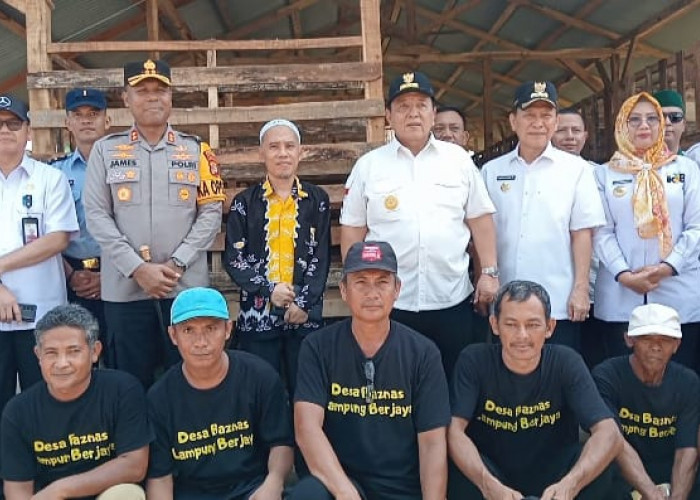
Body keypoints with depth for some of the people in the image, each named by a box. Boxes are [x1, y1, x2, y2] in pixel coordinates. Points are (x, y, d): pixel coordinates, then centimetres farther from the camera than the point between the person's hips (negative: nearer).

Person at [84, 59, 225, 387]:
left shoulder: (195, 150, 7)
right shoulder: (105, 150, 6)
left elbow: (211, 212, 1)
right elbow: (96, 216, 0)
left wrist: (177, 264, -10)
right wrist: (137, 269, -11)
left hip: (187, 286, 0)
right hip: (124, 289, 0)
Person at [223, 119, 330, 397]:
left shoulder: (317, 200, 7)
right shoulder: (244, 202, 6)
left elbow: (322, 257, 3)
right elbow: (233, 258, 2)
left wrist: (303, 303, -8)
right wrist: (269, 289, -12)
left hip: (305, 315, 0)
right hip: (257, 315, 0)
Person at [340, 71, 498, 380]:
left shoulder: (458, 159, 7)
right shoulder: (368, 165, 3)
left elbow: (480, 219, 8)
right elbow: (352, 230, 4)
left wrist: (489, 272, 1)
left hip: (452, 300, 1)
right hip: (390, 302, -1)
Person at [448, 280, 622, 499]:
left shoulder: (566, 363, -12)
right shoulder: (474, 361, -14)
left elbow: (609, 434, -24)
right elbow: (454, 431, -24)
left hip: (551, 480, 2)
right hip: (491, 476, -1)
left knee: (599, 469, -26)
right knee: (459, 470, -32)